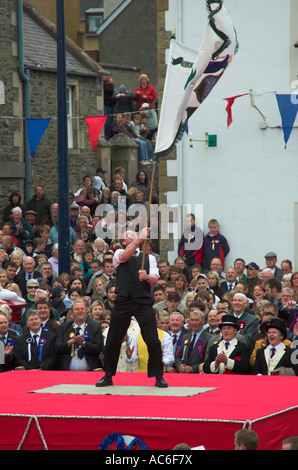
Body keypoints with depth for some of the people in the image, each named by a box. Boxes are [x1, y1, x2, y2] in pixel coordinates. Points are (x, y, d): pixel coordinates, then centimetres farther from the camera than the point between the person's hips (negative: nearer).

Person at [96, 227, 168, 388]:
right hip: (123, 301, 0)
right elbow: (125, 255, -11)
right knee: (113, 340, 2)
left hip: (144, 301, 0)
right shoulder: (119, 253, 13)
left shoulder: (149, 257, 18)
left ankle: (158, 376, 1)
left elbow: (155, 279, 6)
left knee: (153, 340, -8)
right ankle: (108, 376, 16)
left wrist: (146, 277, -17)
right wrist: (140, 238, -21)